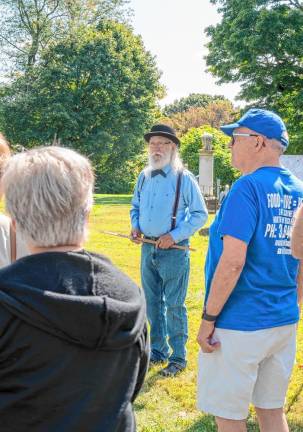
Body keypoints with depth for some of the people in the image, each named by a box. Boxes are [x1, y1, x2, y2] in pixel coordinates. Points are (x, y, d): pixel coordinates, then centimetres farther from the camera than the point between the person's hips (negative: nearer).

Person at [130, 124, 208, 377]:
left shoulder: (184, 178, -9)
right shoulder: (144, 177, 9)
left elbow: (200, 214, -7)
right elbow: (135, 207, 22)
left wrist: (175, 236, -16)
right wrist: (135, 226, 2)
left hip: (173, 250, -6)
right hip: (148, 249, 6)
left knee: (174, 306, -1)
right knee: (153, 303, 14)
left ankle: (178, 358, 11)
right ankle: (158, 351, 28)